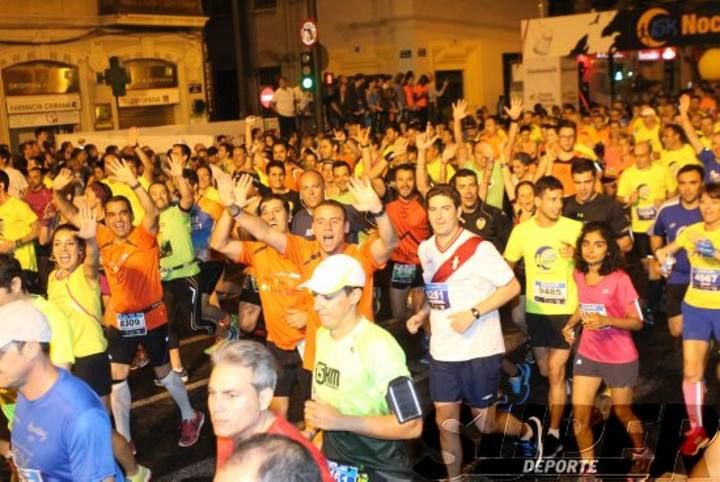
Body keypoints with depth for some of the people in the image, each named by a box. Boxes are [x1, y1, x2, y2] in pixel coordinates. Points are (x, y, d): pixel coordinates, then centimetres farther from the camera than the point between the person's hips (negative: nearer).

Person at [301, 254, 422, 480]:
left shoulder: (378, 345, -24)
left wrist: (341, 421, -27)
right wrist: (309, 433, -1)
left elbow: (412, 425, -25)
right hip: (331, 464, 6)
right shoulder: (322, 335, 0)